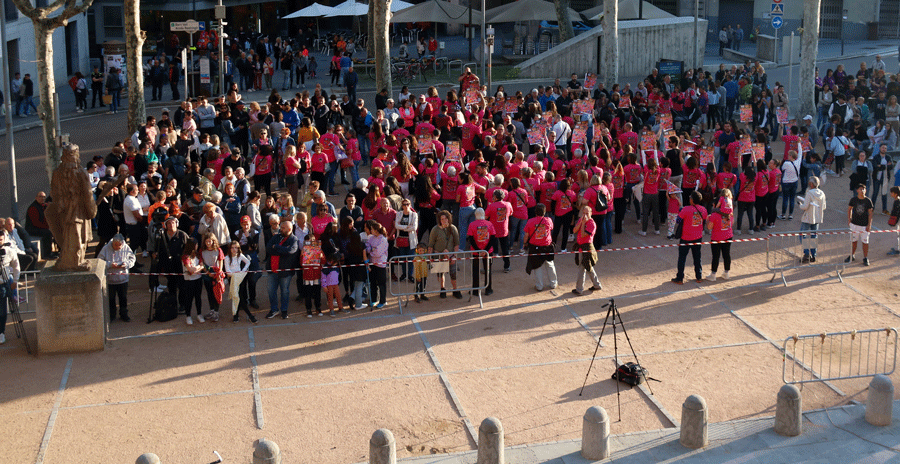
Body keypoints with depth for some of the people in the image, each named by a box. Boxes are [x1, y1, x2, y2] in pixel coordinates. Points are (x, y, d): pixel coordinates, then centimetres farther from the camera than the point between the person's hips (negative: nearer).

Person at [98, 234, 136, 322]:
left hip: (123, 279, 1)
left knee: (123, 298, 13)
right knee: (111, 298, 10)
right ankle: (111, 315, 25)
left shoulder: (126, 248, -6)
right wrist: (110, 264, -23)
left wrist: (126, 264, -16)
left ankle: (124, 314, 29)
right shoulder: (106, 249, -11)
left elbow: (132, 259, 4)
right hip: (110, 279, -1)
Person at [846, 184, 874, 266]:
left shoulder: (868, 201, -7)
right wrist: (849, 218, 6)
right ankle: (852, 256, 29)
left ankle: (865, 258, 13)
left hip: (864, 225, -2)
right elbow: (849, 209, 13)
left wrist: (869, 224, -7)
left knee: (865, 242, 3)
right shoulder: (853, 200, -3)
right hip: (854, 224, 2)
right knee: (853, 240, 12)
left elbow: (870, 213, -3)